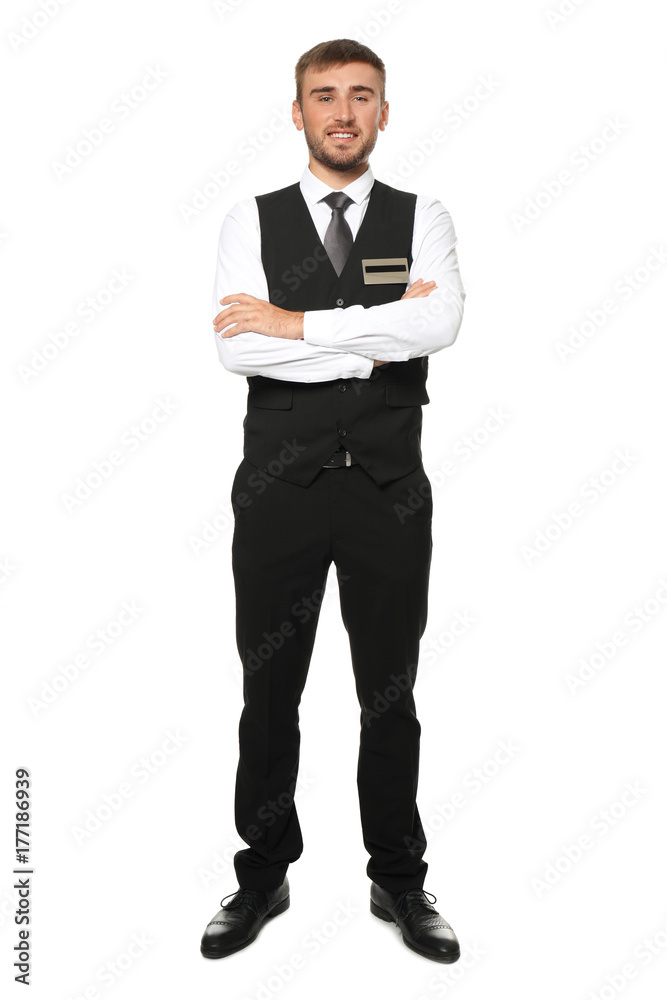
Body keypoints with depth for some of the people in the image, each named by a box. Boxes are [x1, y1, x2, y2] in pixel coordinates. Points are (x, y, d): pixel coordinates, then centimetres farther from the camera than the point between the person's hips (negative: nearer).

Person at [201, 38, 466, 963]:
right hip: (279, 485, 0)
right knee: (268, 693, 10)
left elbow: (440, 324, -16)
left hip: (389, 486, 0)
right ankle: (263, 877, 29)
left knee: (391, 693, 11)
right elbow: (237, 348, -12)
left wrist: (300, 324, -15)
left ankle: (400, 881, 28)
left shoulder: (423, 220, 5)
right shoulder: (251, 223, 4)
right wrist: (376, 338, -13)